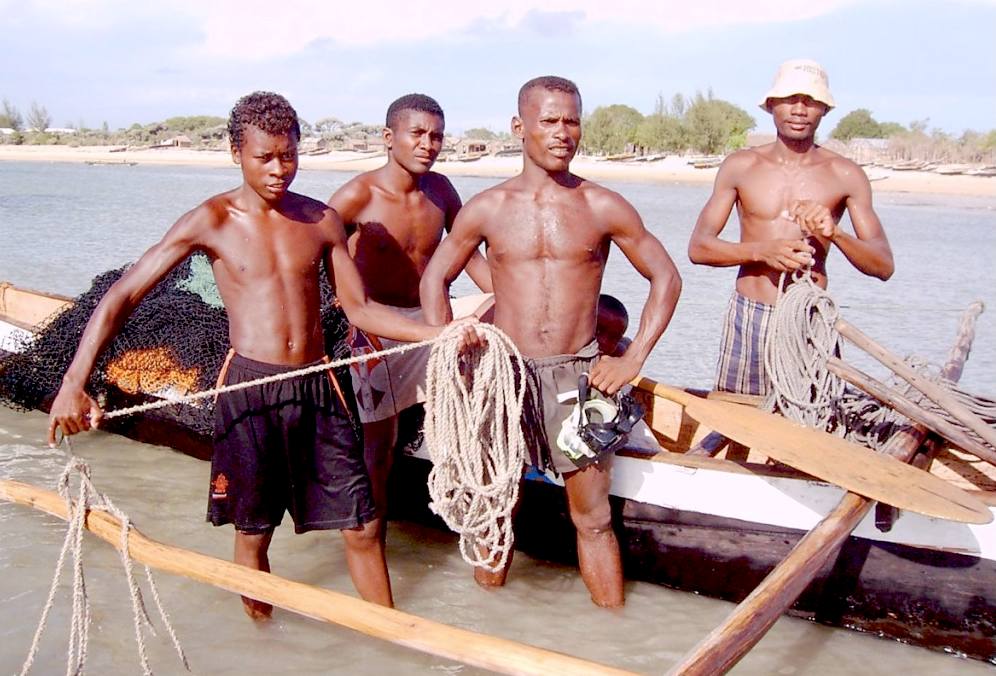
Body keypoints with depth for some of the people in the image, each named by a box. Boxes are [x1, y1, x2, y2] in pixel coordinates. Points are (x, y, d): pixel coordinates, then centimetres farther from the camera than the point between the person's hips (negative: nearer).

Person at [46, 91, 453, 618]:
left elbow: (359, 308, 8)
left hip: (315, 387, 2)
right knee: (253, 529, 11)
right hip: (250, 385, -2)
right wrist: (74, 383, -18)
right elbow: (122, 296, -7)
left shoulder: (321, 220, 5)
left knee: (362, 524, 4)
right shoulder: (212, 221, -4)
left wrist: (436, 334, -6)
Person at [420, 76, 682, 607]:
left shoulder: (602, 207, -1)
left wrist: (634, 357, -5)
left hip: (578, 374, -1)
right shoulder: (486, 209, 1)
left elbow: (665, 276, 5)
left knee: (594, 518, 5)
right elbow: (435, 278, 11)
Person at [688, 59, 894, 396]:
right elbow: (698, 247, -1)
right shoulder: (740, 166, 4)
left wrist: (834, 233, -21)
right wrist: (762, 250, -17)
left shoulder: (845, 175, 2)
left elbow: (884, 266, -2)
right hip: (748, 317, 1)